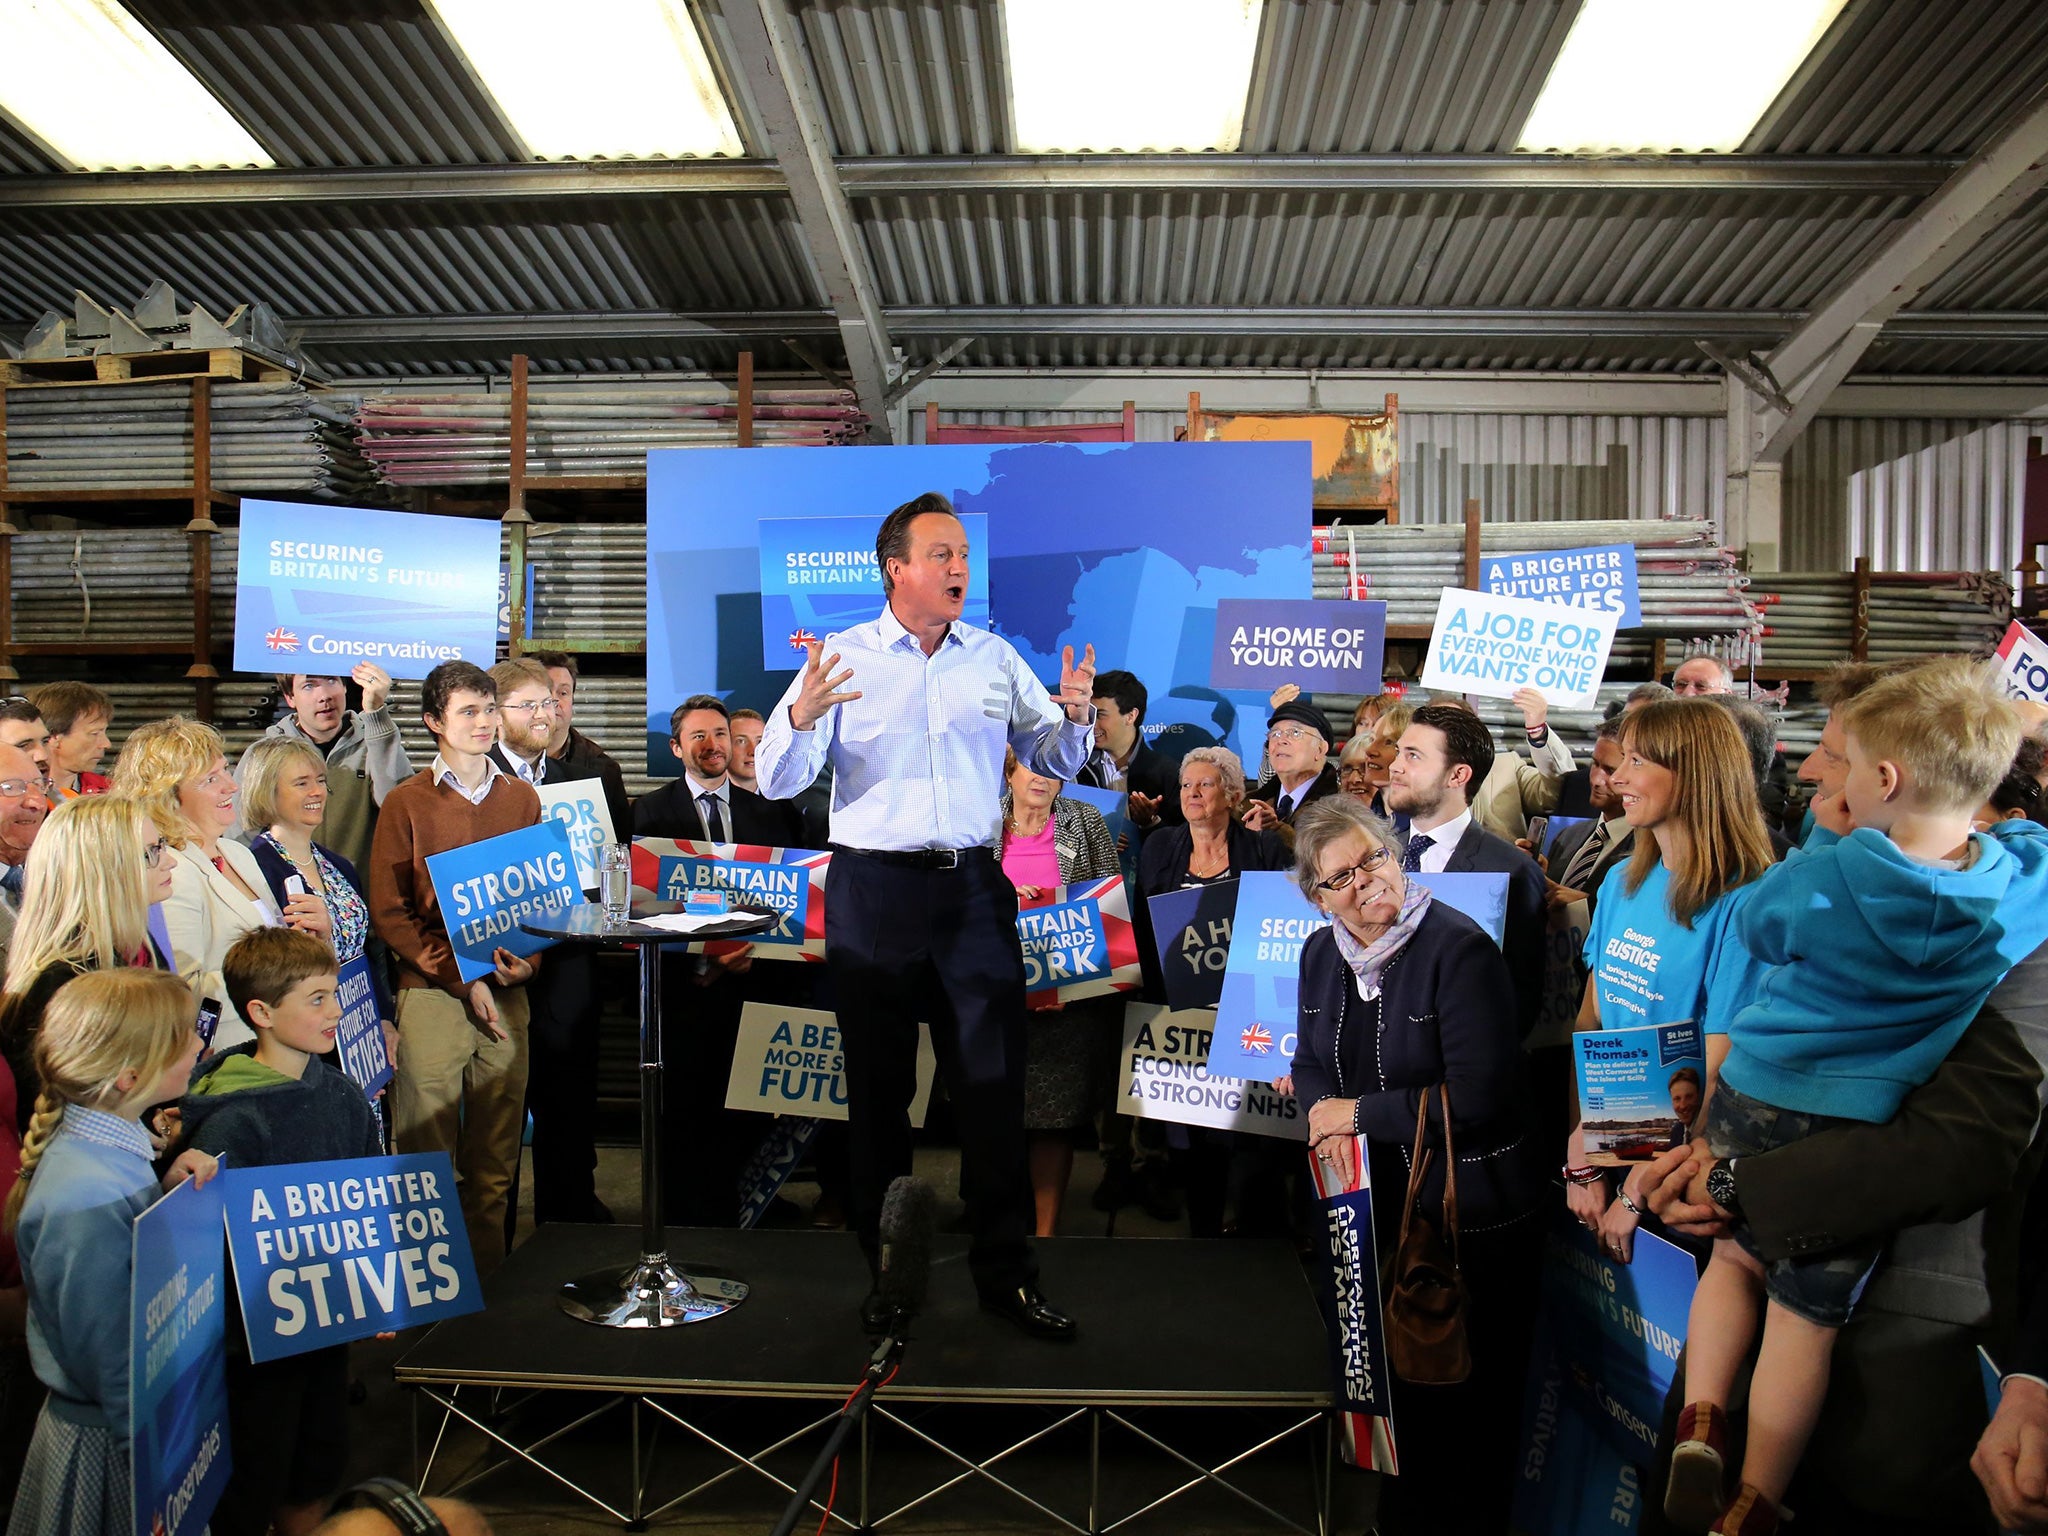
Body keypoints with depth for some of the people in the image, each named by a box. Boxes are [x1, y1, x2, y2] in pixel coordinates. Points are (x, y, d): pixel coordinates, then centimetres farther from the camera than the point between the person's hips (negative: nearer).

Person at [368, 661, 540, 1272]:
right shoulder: (406, 803, 2)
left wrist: (526, 961, -4)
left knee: (495, 1165, 7)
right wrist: (462, 979, -10)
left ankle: (490, 1282, 17)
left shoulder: (522, 799, 13)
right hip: (429, 991, -3)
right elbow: (388, 913, -2)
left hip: (506, 993, 3)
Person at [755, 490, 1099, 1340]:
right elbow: (777, 783, -4)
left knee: (994, 1080, 1)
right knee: (880, 1085, 8)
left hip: (973, 887, 2)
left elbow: (1055, 763, 12)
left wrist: (1073, 714, -9)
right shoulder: (842, 658, 1)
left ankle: (1007, 1272, 13)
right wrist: (801, 718, -23)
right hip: (873, 888, -1)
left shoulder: (996, 657, 8)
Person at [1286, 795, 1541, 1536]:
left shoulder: (1459, 948, -19)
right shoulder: (1321, 953, 3)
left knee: (1466, 1412, 9)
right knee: (1392, 1390, 23)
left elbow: (1478, 1095, -24)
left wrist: (1359, 1112, -17)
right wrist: (1327, 1121, -10)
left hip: (1467, 1219, -6)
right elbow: (1311, 1065, 12)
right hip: (1372, 1213, 7)